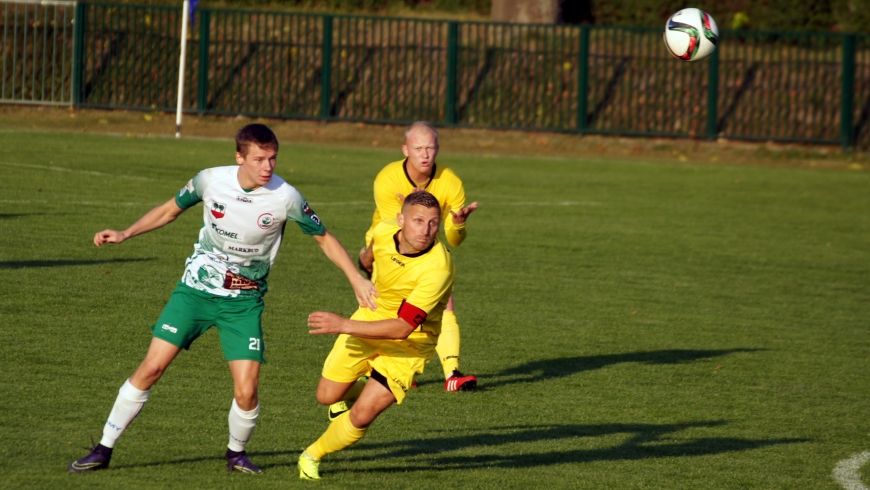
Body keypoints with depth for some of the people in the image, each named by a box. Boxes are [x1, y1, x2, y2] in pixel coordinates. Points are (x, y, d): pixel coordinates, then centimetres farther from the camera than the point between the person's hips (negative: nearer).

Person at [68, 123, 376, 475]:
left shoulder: (285, 197, -15)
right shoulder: (211, 180, -10)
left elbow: (324, 238, 0)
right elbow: (171, 209, 9)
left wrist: (357, 279, -5)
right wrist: (125, 234, 1)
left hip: (244, 301, -1)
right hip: (195, 288, 1)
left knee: (246, 391, -12)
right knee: (151, 368, -7)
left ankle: (236, 454, 19)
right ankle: (103, 451, 5)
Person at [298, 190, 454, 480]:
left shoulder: (438, 268, -35)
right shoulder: (383, 232, -18)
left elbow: (402, 328, -36)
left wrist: (344, 326, -38)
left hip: (409, 343, -5)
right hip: (370, 318, 5)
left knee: (362, 415, -13)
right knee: (327, 397, 11)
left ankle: (313, 456, 14)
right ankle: (356, 389, 46)